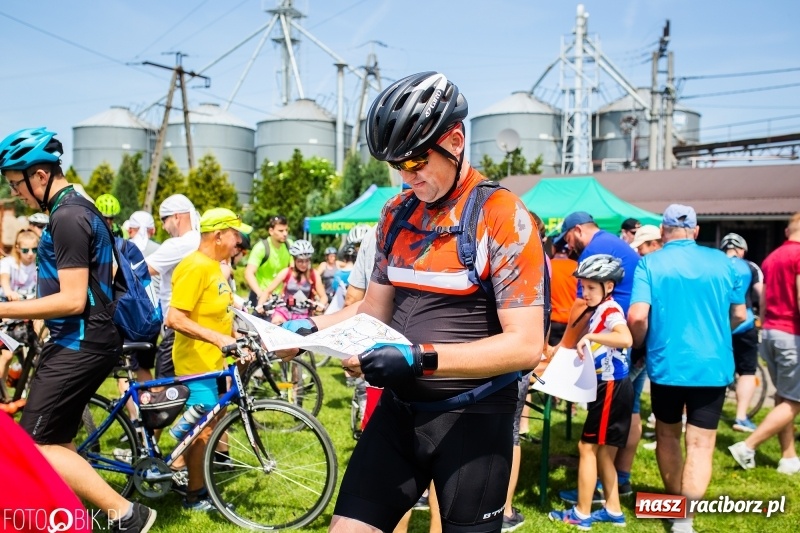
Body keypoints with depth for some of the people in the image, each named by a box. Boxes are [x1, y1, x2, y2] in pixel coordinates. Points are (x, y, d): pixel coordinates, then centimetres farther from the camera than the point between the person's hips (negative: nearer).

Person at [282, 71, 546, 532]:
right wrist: (313, 327, -5)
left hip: (473, 418, -5)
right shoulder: (397, 214, 5)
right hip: (400, 409, 5)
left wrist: (421, 359, -29)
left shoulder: (503, 217, -15)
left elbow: (525, 345, -20)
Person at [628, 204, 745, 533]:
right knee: (700, 443, 2)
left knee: (668, 435, 19)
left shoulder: (650, 264, -6)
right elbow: (739, 315, 9)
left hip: (666, 364, -1)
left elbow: (637, 317, -17)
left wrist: (639, 346, 3)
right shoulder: (721, 261, 3)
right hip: (713, 365, 1)